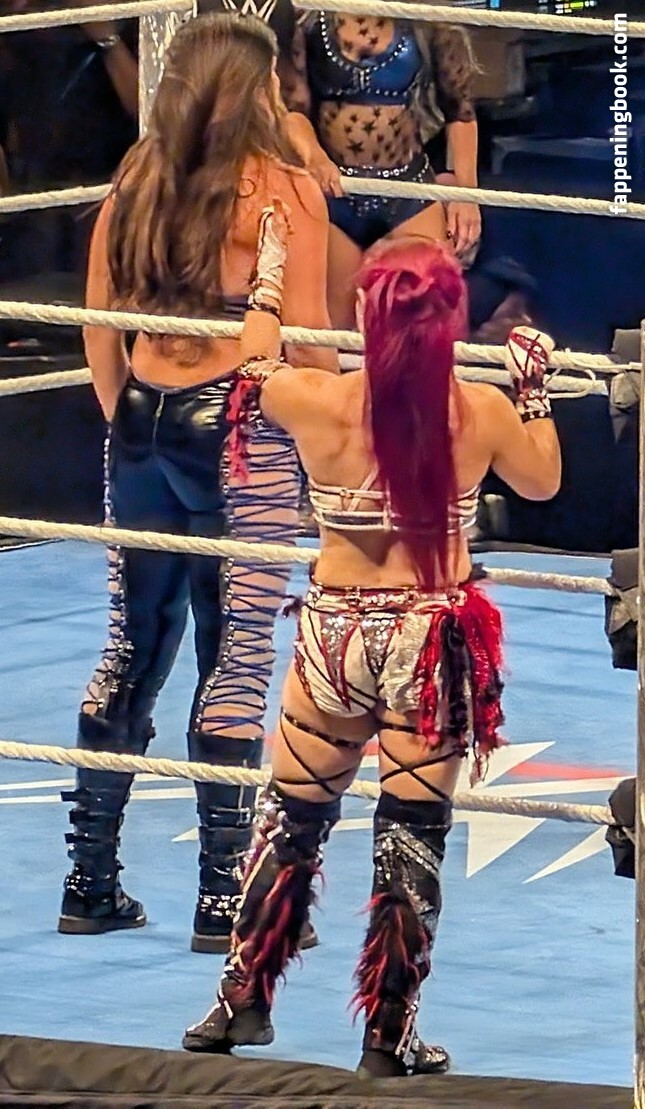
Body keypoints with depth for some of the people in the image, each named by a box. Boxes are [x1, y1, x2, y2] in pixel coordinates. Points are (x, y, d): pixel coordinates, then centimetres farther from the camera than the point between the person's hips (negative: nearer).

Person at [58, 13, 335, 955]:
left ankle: (90, 884, 15)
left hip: (145, 428, 5)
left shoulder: (136, 181, 6)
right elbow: (307, 341, -10)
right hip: (245, 437, -5)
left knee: (131, 651, 12)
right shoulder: (282, 189, -9)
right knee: (238, 657, -1)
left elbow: (99, 327, 9)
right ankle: (224, 899, -1)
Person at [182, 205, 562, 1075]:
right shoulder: (481, 415, -11)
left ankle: (244, 1004, 26)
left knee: (291, 820, 18)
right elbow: (542, 481, 10)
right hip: (435, 638, -1)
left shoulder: (320, 405, -11)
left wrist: (271, 271, 24)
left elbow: (255, 370, 13)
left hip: (337, 630, 1)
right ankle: (389, 1039, 11)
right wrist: (533, 382, 20)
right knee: (412, 838, 7)